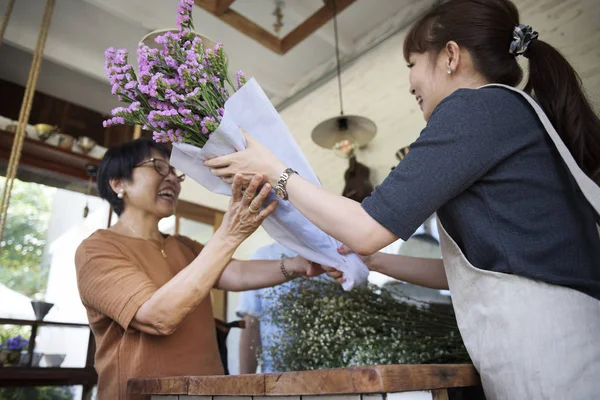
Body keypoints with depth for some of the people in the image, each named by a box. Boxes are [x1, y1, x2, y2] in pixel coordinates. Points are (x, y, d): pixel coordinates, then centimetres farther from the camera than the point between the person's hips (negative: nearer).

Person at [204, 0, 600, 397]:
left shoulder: (474, 106, -10)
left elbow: (367, 230, -14)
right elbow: (479, 267, 20)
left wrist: (276, 173, -1)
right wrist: (371, 260, 21)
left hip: (547, 350, -9)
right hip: (547, 340, 9)